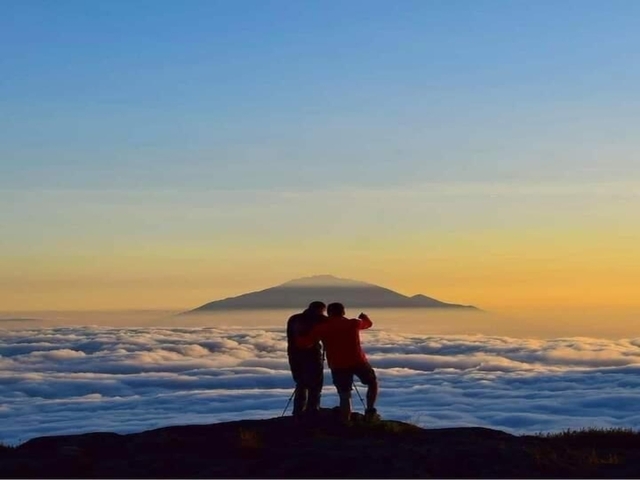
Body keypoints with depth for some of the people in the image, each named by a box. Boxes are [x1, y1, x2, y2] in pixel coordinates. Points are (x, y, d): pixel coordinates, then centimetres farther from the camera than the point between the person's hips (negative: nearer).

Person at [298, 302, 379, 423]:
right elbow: (368, 323, 26)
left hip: (337, 366, 0)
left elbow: (305, 342, 2)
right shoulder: (353, 323, 5)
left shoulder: (321, 328, 2)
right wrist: (364, 317, 50)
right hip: (358, 362, 0)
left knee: (344, 396, 7)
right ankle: (370, 411, 9)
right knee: (373, 382, 21)